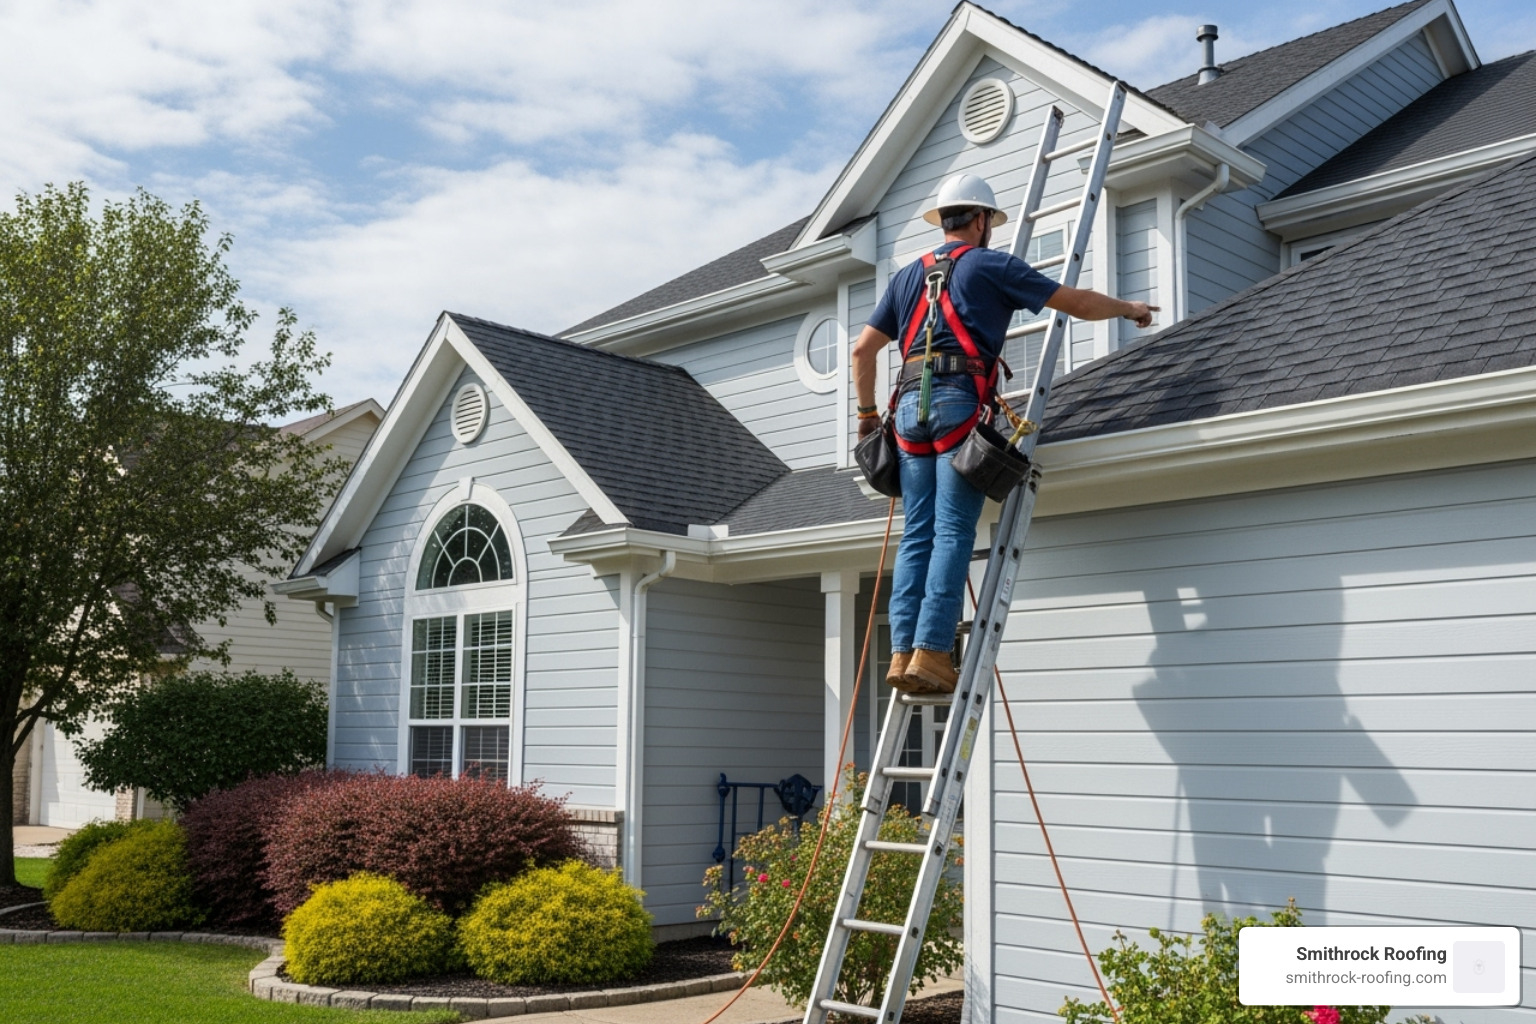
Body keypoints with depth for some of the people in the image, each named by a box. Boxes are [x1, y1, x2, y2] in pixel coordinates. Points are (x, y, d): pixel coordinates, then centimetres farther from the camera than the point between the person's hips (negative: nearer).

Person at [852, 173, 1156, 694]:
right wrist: (1129, 308, 27)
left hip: (912, 404, 5)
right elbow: (1078, 302, 11)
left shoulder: (907, 275, 23)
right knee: (952, 533, -8)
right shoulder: (991, 265, 9)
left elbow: (863, 349, 20)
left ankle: (902, 652, -4)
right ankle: (930, 652, -14)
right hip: (960, 400, -5)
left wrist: (867, 409, 30)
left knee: (917, 535, 3)